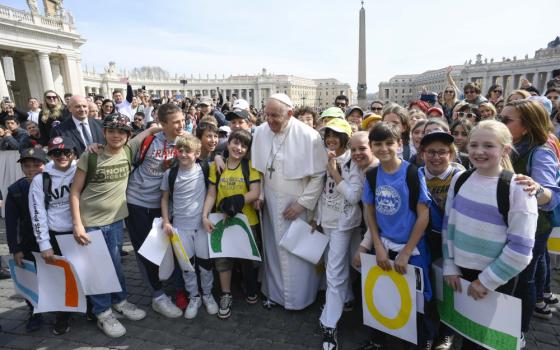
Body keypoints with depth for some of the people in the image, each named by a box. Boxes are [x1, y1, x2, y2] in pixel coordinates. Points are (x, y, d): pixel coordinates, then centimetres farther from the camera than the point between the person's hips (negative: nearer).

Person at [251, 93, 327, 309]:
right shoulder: (260, 132, -4)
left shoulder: (309, 136, -16)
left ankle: (298, 297, 29)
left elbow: (319, 175, -11)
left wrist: (303, 203, -13)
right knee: (273, 248, 15)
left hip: (297, 203, -3)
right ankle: (275, 292, 36)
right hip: (270, 202, 4)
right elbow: (257, 168, 7)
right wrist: (259, 195, 2)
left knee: (298, 252, 7)